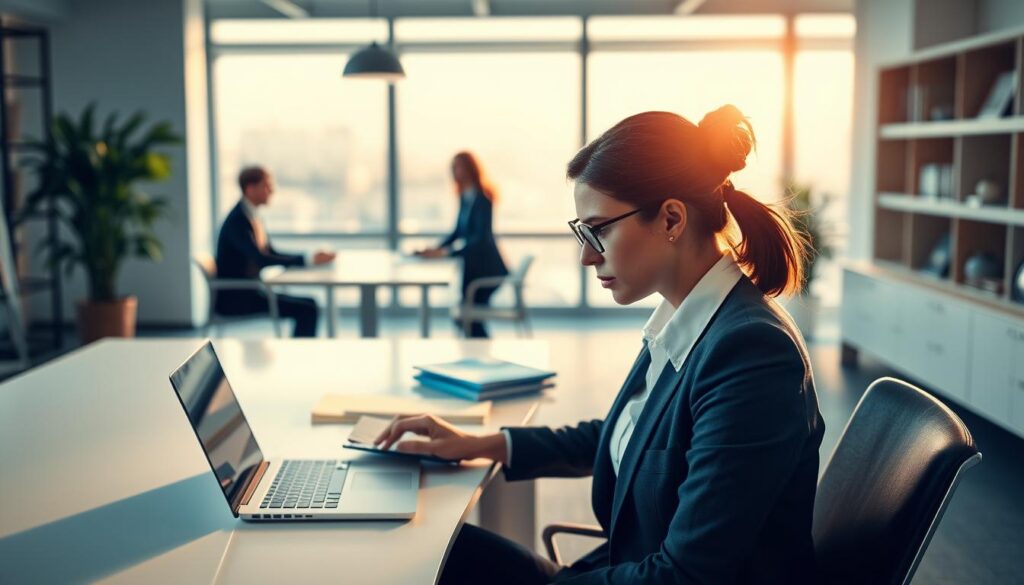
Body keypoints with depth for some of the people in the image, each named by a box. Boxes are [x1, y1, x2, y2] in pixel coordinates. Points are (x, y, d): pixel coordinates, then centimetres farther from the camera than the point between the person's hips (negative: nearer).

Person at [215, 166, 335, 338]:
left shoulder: (251, 216, 10)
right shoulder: (237, 220, -18)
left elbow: (271, 254, 15)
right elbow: (261, 260, -26)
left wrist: (311, 257, 1)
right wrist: (308, 260, -24)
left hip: (250, 291, 9)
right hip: (236, 298, -9)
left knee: (309, 305, 2)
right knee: (307, 309, -17)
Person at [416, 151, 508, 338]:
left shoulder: (482, 198, -18)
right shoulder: (465, 197, 6)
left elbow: (480, 238, -24)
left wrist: (446, 252, -28)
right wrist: (437, 249, 1)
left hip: (486, 268, -8)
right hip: (471, 265, 8)